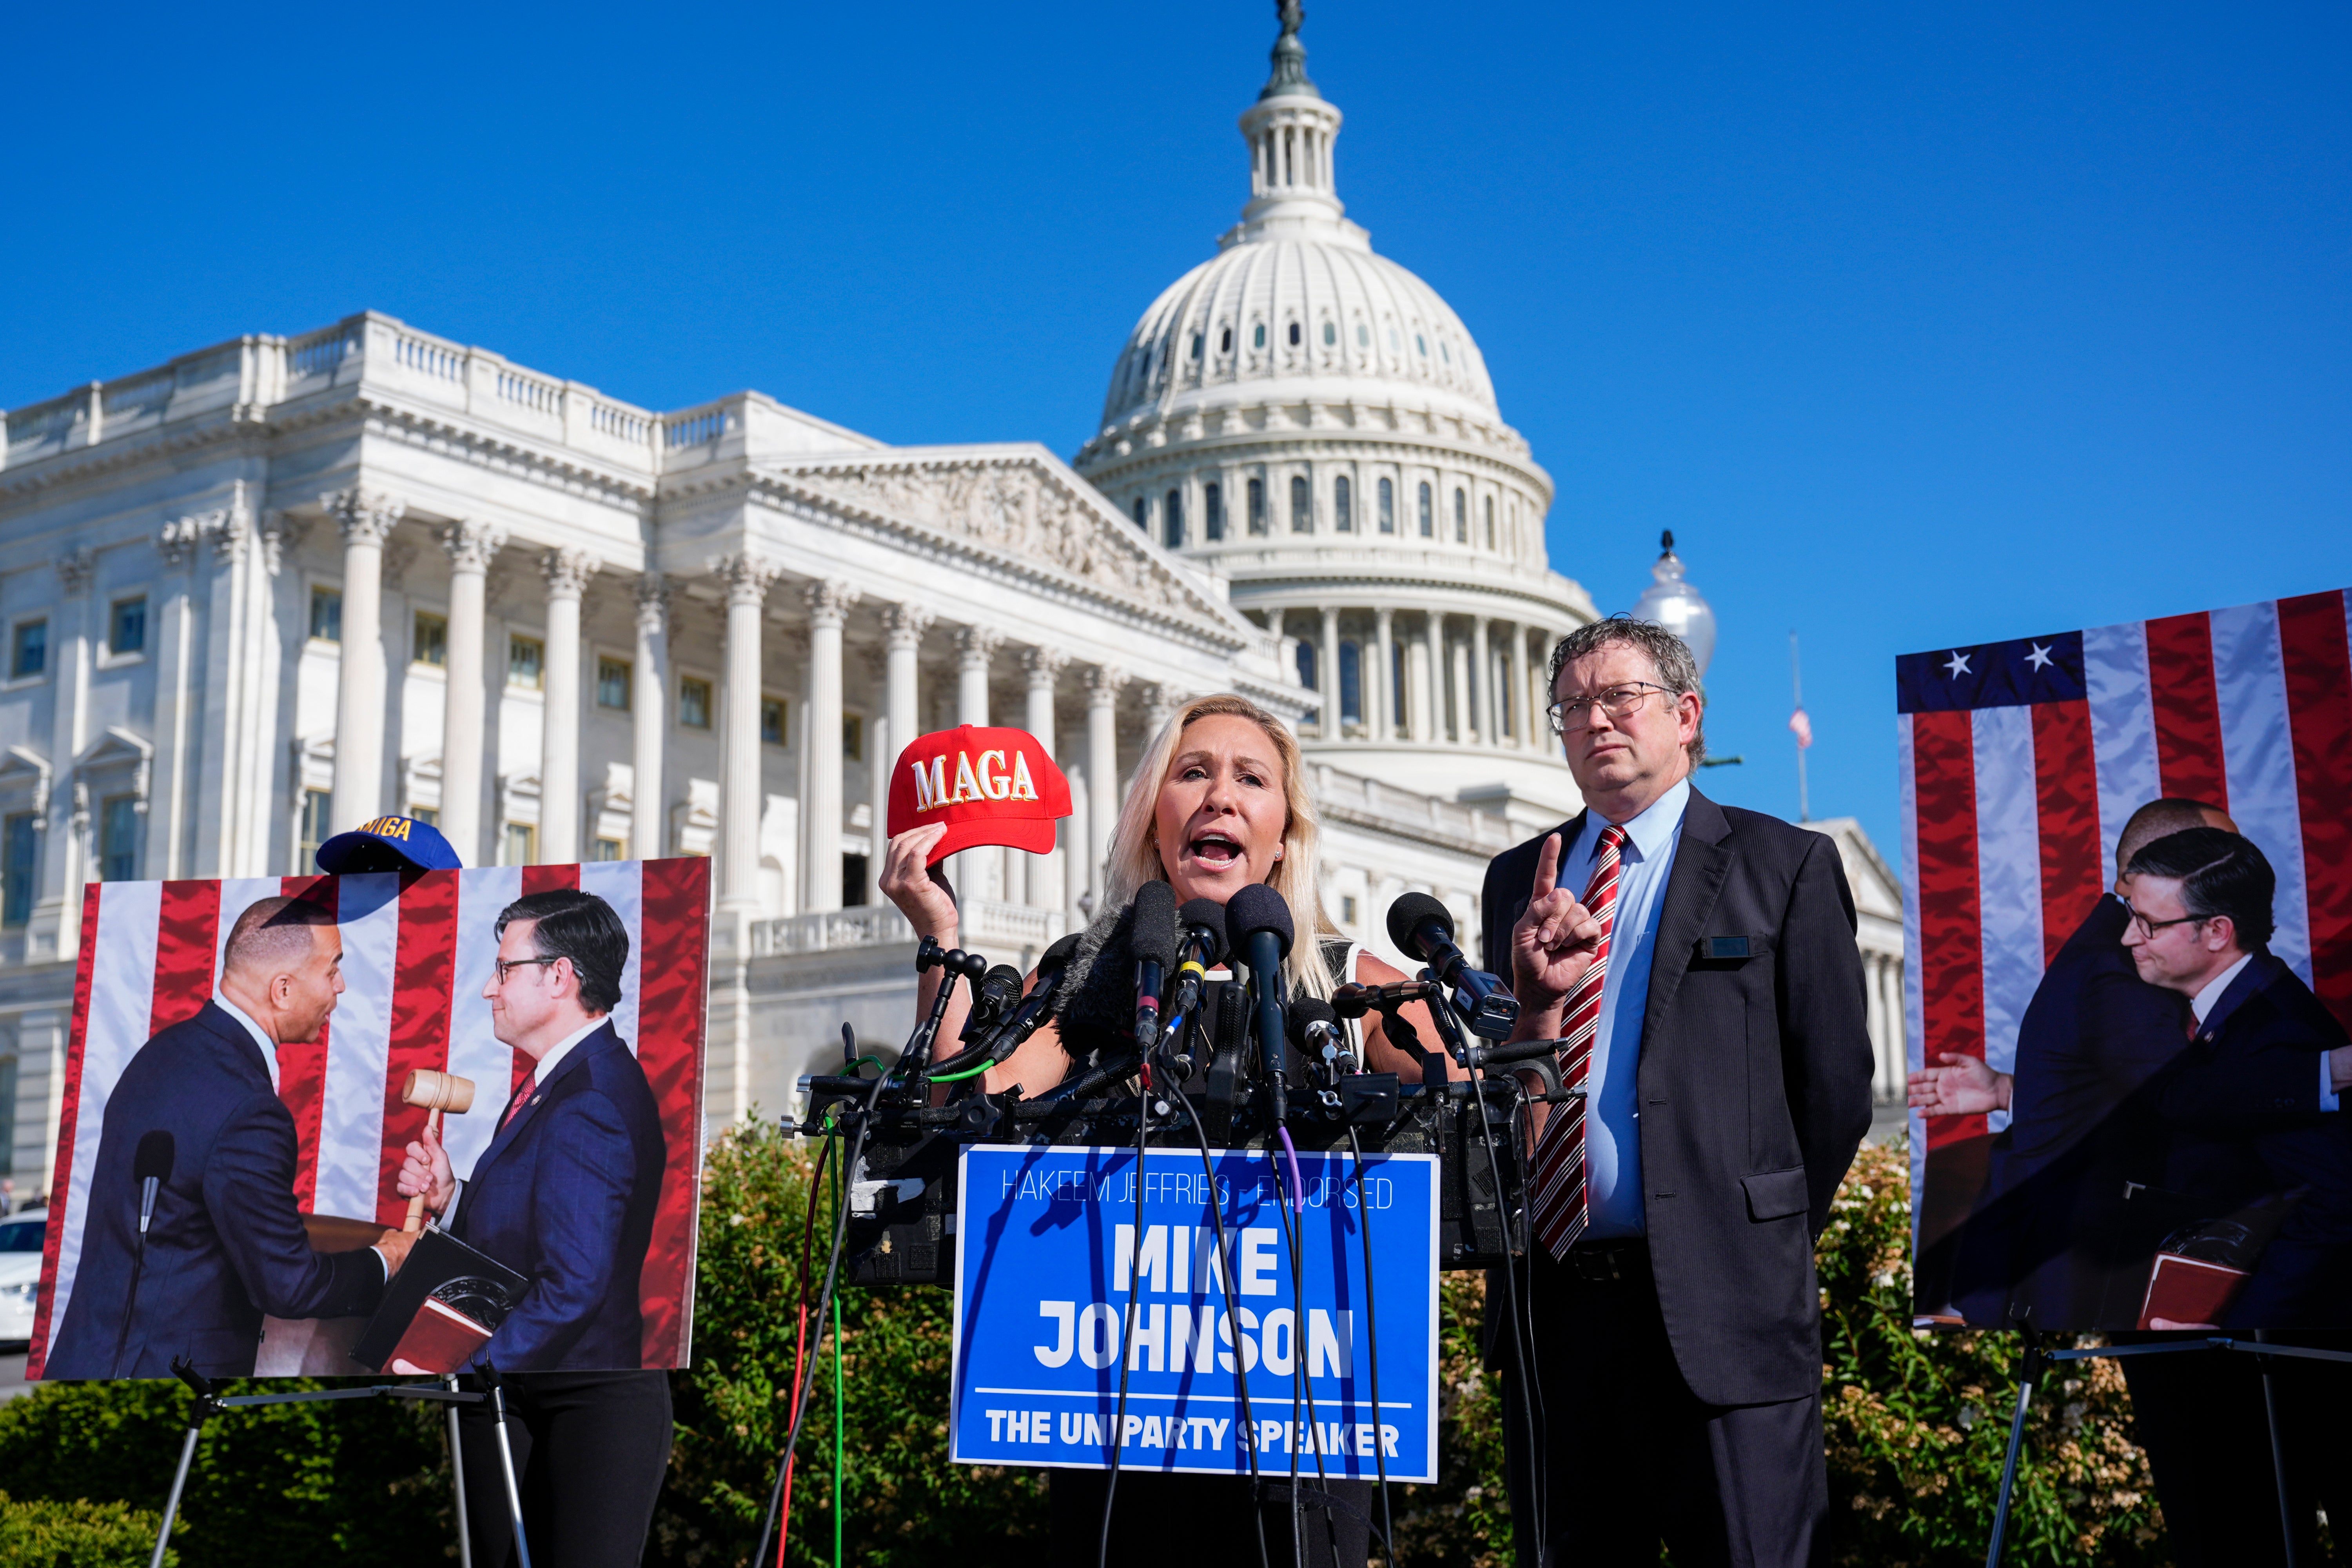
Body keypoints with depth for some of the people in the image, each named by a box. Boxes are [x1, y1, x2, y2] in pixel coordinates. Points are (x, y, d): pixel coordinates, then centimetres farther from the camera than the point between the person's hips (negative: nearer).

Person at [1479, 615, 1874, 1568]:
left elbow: (1835, 1085, 1)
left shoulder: (1784, 866, 3)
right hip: (1552, 1301, 4)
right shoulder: (1519, 880, 16)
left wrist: (1767, 1250, 2)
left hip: (1720, 1303, -4)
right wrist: (1531, 999, -8)